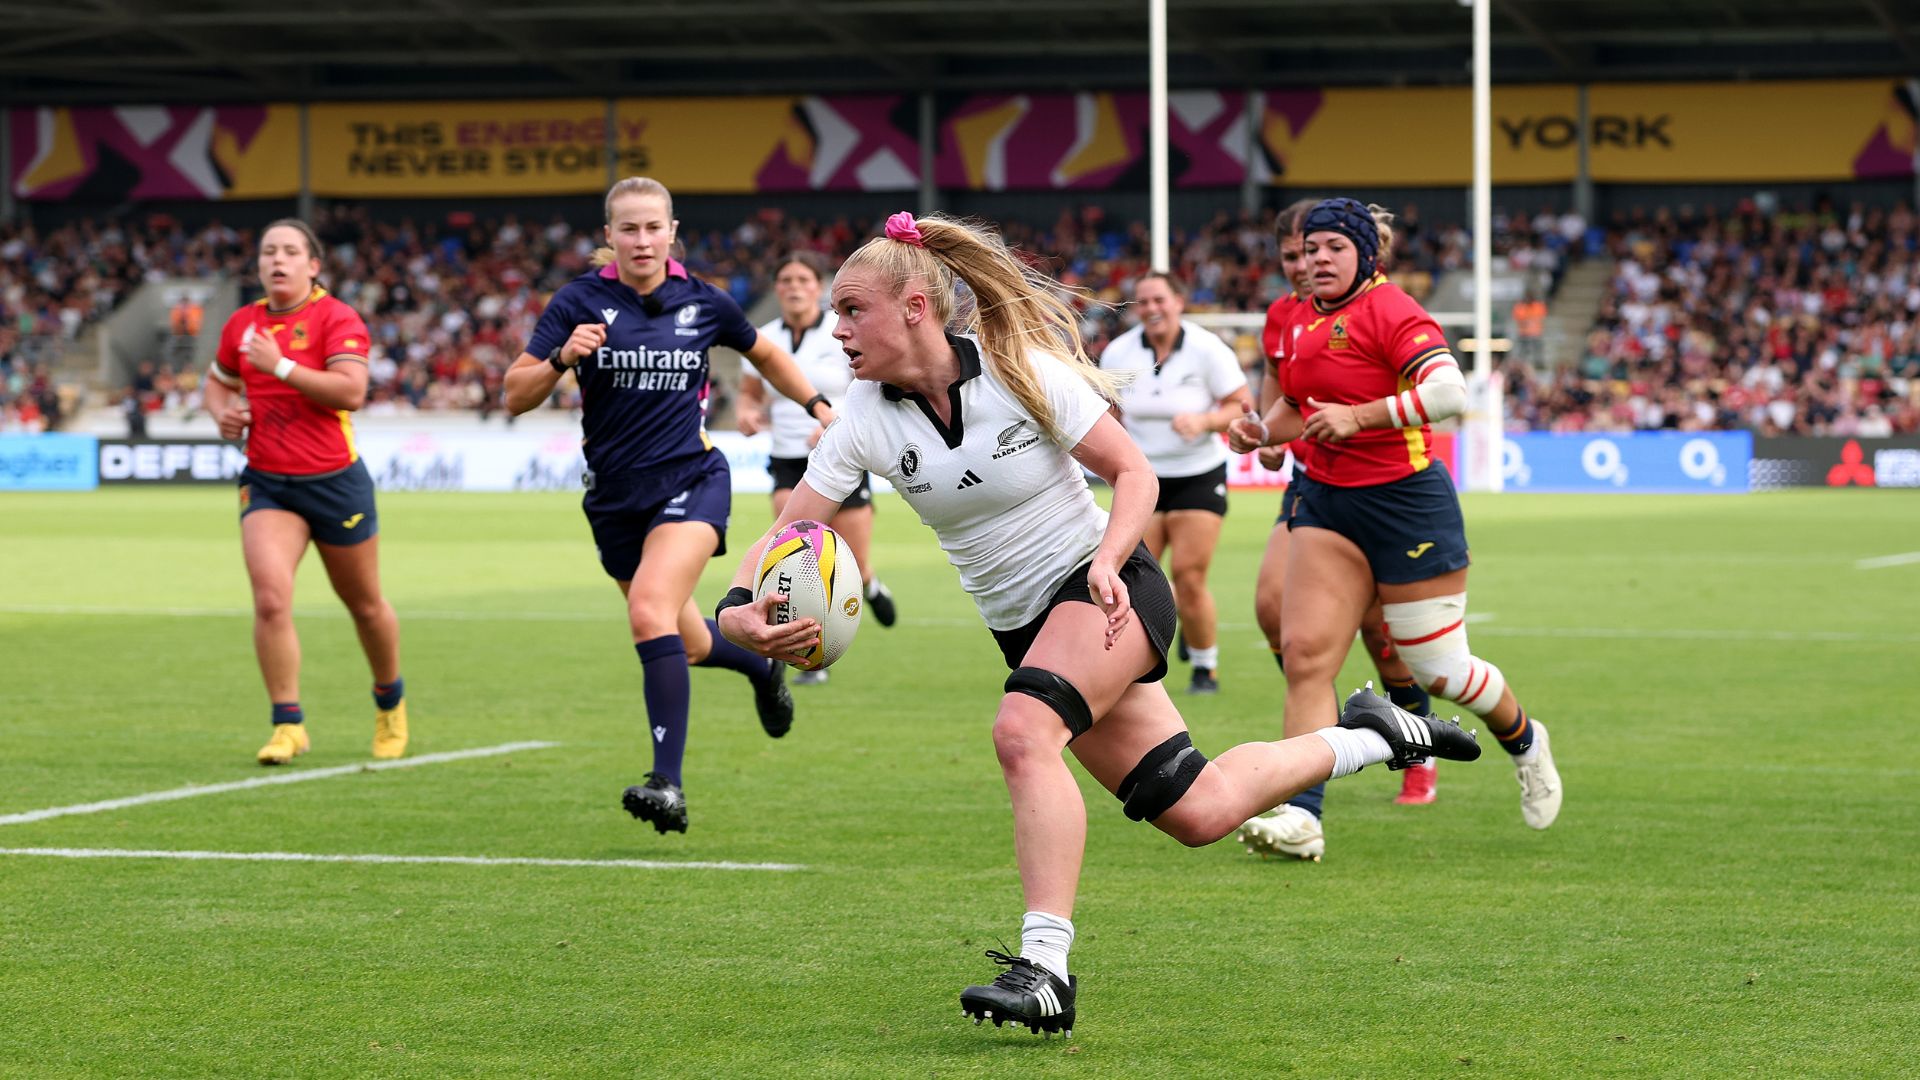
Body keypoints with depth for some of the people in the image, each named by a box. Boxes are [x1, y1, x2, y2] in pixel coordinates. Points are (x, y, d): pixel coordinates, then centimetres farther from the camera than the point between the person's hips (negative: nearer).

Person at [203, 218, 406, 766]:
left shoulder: (337, 319, -9)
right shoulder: (243, 324, 6)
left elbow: (352, 391, -22)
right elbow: (218, 381, 24)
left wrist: (282, 366, -25)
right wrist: (223, 412, 1)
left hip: (335, 480, -3)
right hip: (267, 483, 3)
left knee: (365, 605, 13)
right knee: (270, 599, -17)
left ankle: (390, 701, 39)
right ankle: (288, 725, -10)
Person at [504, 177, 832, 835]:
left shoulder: (702, 303, 0)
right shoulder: (580, 302, -4)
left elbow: (764, 354, 21)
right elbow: (515, 397, -9)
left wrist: (817, 405, 15)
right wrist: (561, 359, -26)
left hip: (690, 481, -2)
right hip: (616, 496, 3)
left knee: (651, 610, -27)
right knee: (687, 644, 14)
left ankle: (668, 786, -28)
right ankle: (762, 668, 51)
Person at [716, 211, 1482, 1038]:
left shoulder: (1024, 370, -17)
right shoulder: (866, 420, -7)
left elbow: (1135, 474, -10)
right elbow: (786, 533, -13)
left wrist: (1106, 561, -29)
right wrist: (742, 609, -34)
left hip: (1107, 588, -5)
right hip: (1020, 621, 5)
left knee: (1022, 731, -33)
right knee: (1196, 813, 3)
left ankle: (1044, 969, -36)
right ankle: (1366, 738, 27)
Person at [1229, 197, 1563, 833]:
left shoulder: (1388, 309, -14)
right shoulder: (1303, 321, 11)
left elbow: (1449, 392, -27)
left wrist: (1359, 416, -30)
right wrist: (1261, 429, 6)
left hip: (1405, 498, -7)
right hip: (1326, 500, 7)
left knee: (1439, 670, 4)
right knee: (1304, 650, -10)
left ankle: (1524, 740, 35)